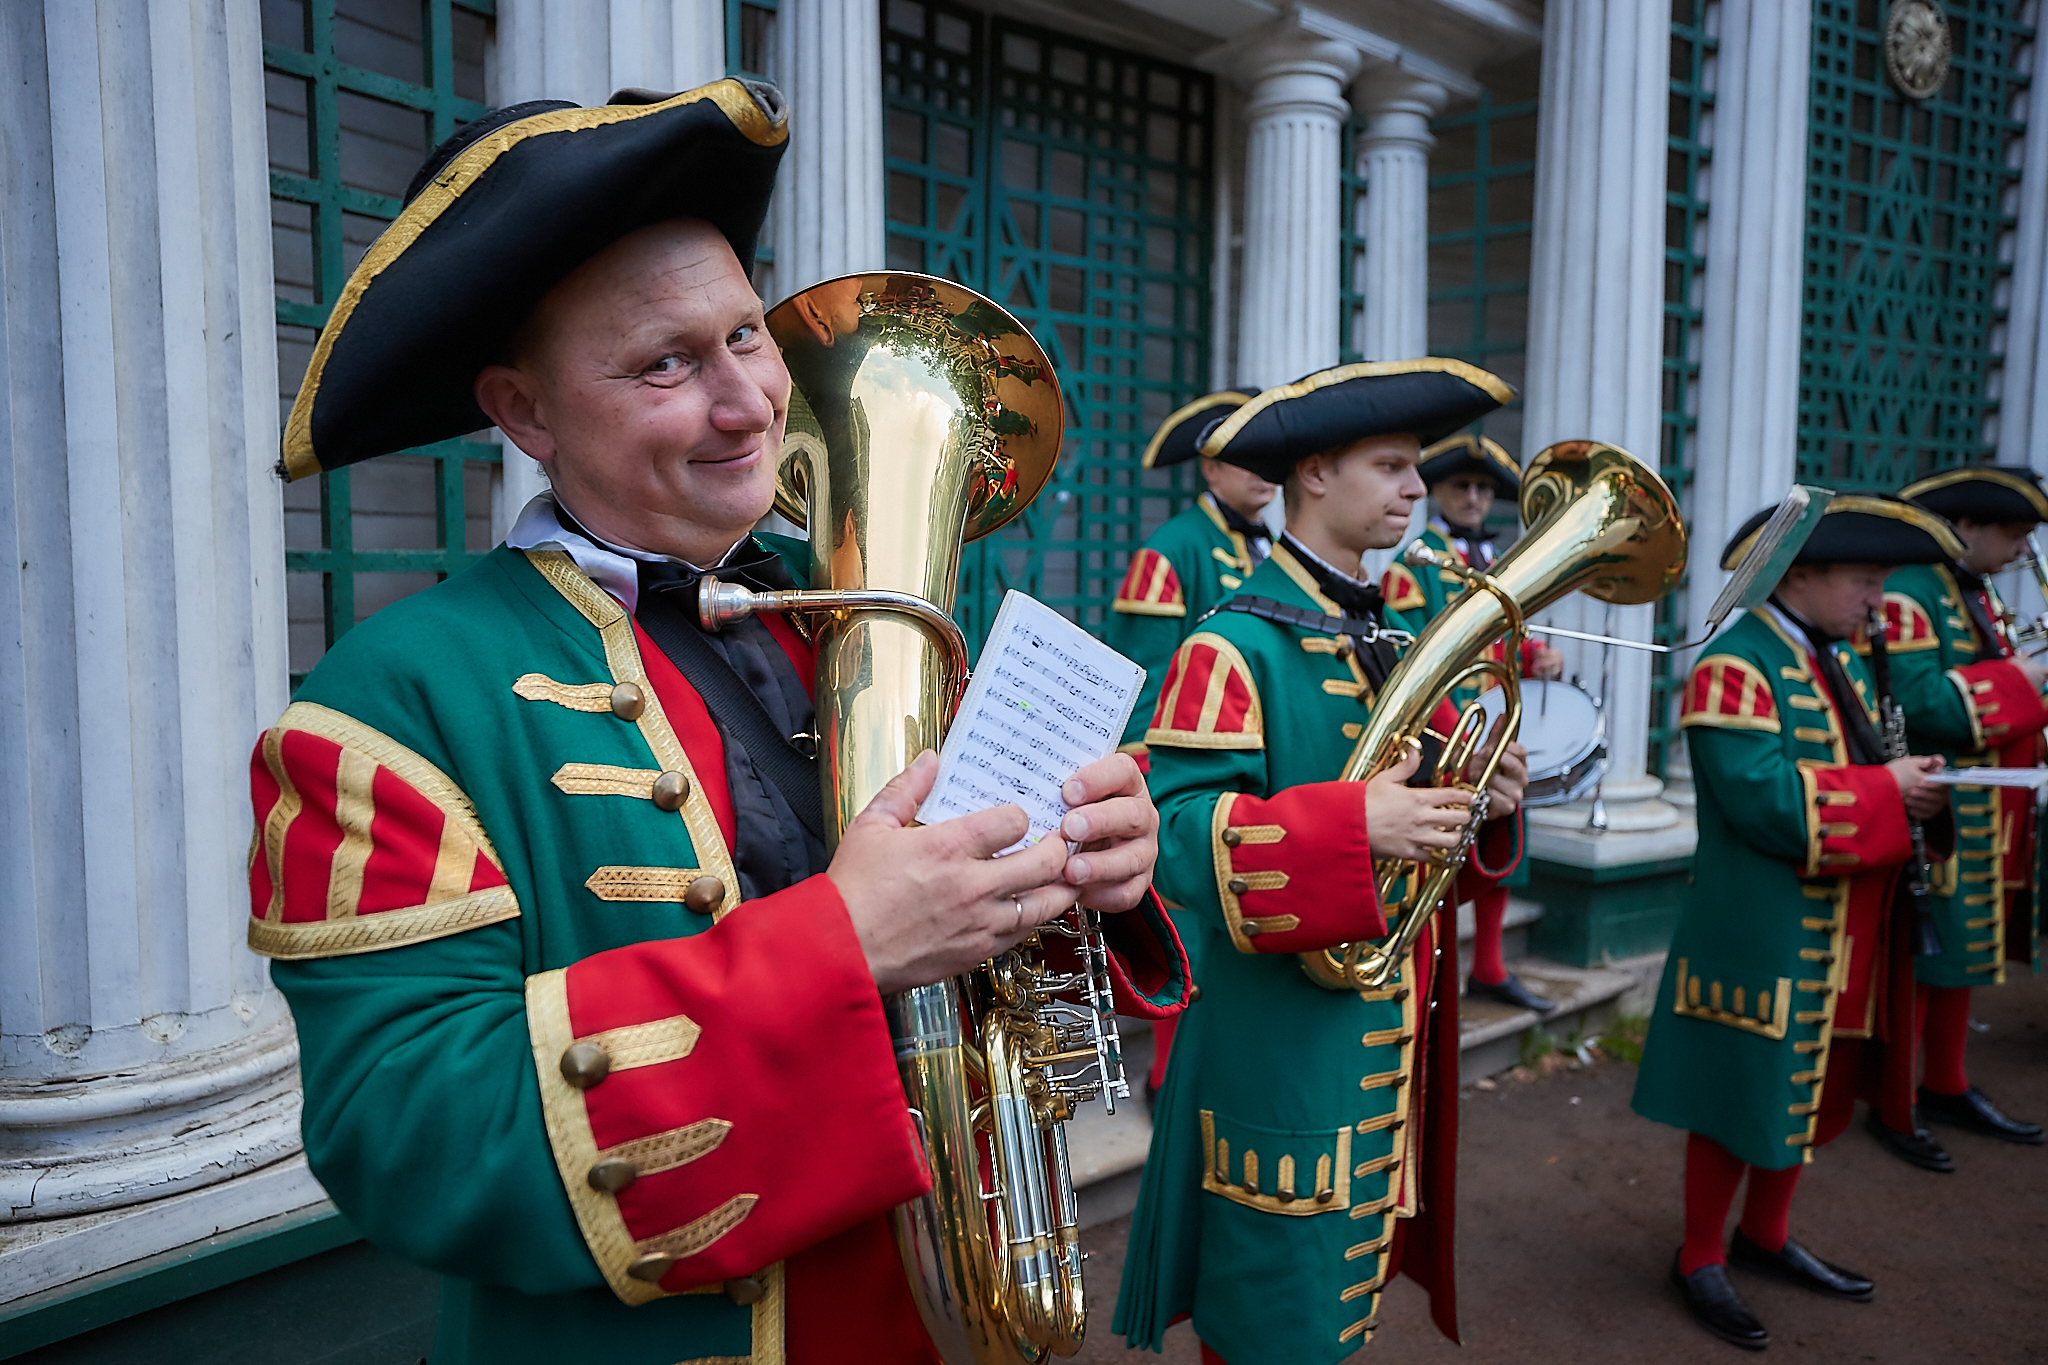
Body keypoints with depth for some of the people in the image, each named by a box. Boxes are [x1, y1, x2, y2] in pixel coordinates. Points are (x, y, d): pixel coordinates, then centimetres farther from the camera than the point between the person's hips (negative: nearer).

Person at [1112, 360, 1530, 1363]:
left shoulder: (1396, 638, 12)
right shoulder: (1234, 647, -16)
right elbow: (1175, 835, -25)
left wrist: (1484, 798, -2)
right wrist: (1353, 826, -33)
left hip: (1393, 1038, 8)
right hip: (1281, 1052, -8)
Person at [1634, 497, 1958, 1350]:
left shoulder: (1842, 664, 13)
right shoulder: (1736, 666, -17)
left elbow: (1853, 778, 17)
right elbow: (1764, 801, -27)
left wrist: (1914, 790, -3)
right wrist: (1885, 792, -19)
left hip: (1840, 938, 9)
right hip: (1759, 937, -9)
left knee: (1811, 1090, 20)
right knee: (1737, 1097, 4)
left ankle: (1765, 1238, 38)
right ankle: (1700, 1261, 21)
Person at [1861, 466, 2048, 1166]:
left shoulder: (1979, 593, 14)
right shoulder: (1906, 595, -16)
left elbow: (1990, 689, 18)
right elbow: (1918, 703, -27)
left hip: (1987, 820, 9)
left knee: (1961, 956, 18)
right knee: (1917, 962, 1)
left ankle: (1947, 1087, 33)